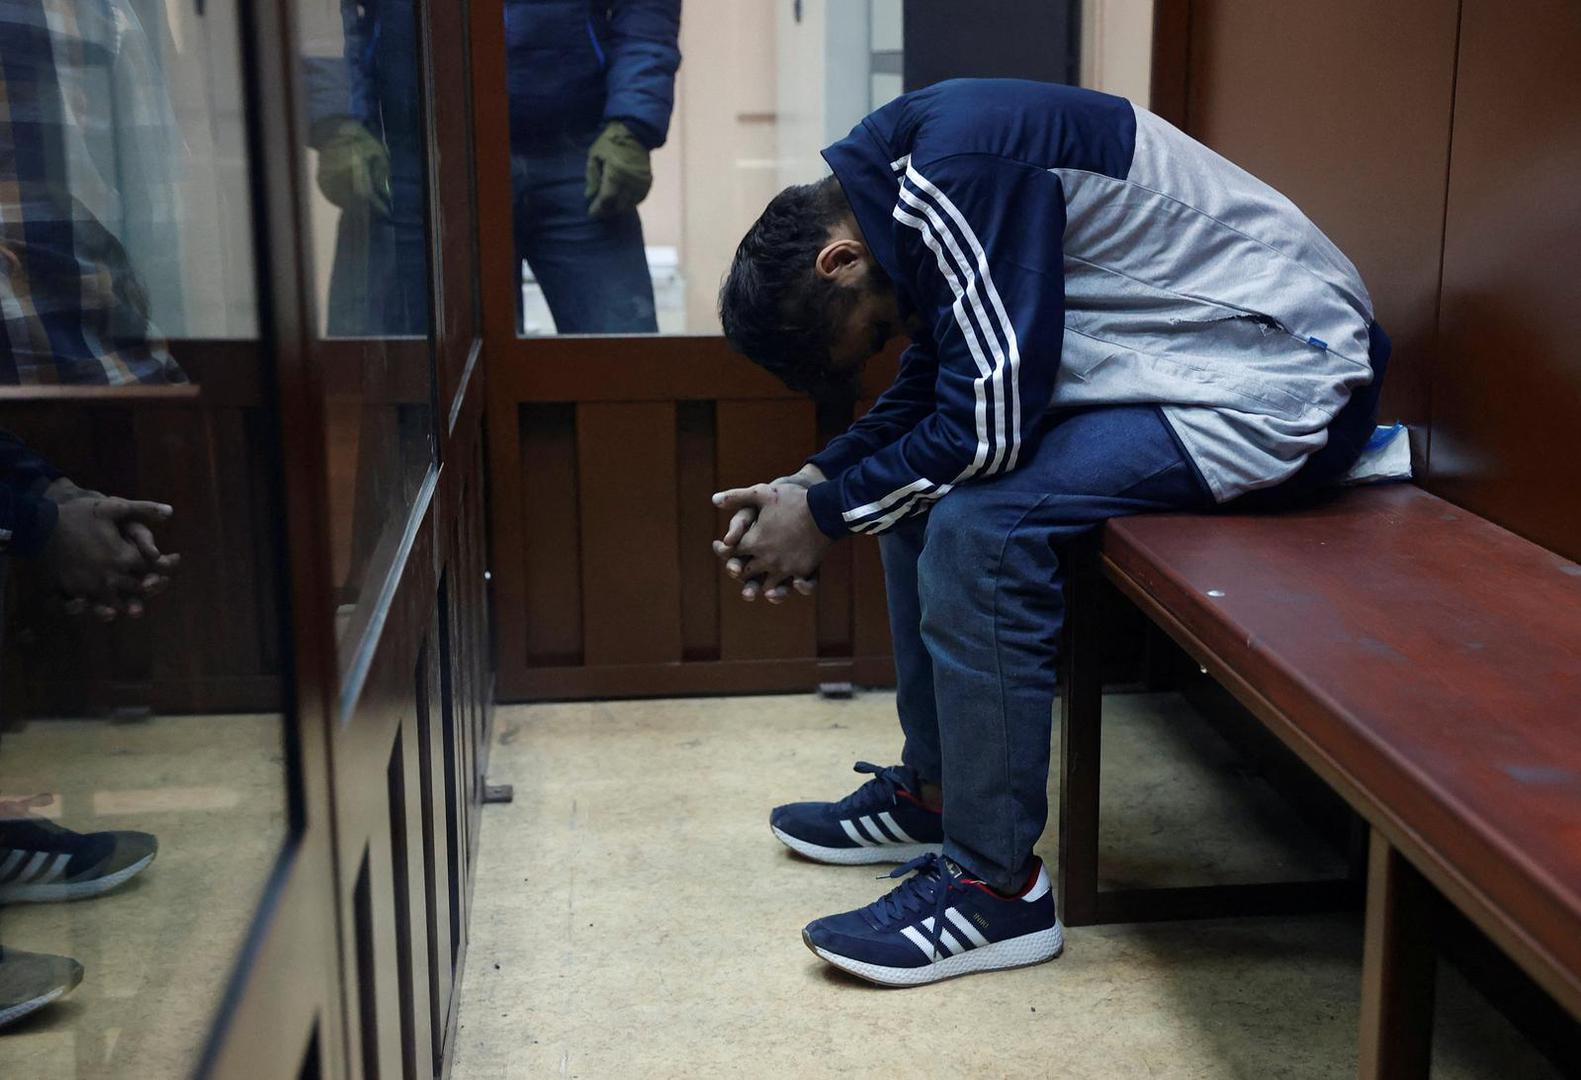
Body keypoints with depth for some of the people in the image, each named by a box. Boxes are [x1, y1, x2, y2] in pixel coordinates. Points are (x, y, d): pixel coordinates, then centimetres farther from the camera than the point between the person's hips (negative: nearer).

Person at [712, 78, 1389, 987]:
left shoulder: (958, 175, -24)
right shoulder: (905, 176, 7)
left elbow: (989, 423, -25)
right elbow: (931, 393, 16)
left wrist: (828, 515, -12)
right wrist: (812, 482, 4)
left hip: (1282, 379, -11)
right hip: (1184, 353, 11)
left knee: (981, 523, -22)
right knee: (923, 480, 8)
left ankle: (996, 887, -9)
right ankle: (934, 791, 20)